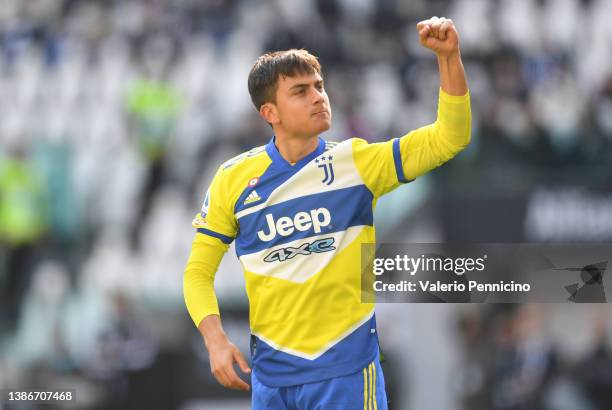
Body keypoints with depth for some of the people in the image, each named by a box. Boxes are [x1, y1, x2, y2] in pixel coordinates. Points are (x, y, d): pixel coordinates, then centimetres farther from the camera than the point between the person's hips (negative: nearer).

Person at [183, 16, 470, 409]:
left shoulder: (357, 162, -1)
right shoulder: (233, 178, 1)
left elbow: (449, 139, -8)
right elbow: (199, 270, 6)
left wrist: (449, 56, -20)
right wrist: (215, 340, -10)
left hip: (346, 370, -1)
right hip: (270, 373, 2)